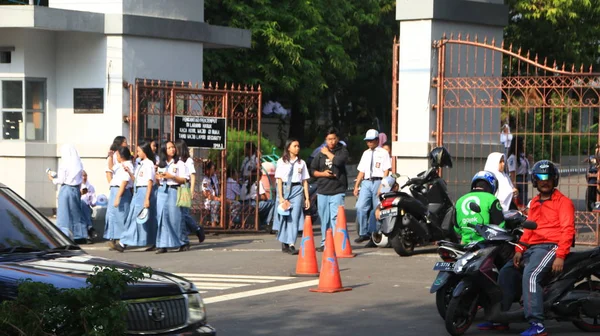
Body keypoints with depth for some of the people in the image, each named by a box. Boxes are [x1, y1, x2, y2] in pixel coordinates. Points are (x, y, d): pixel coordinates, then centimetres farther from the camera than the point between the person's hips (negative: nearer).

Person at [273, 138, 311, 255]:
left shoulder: (301, 163, 10)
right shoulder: (282, 162, 5)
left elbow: (305, 181, 11)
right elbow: (279, 180, 0)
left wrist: (307, 197, 5)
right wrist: (281, 197, -9)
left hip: (297, 190, 1)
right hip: (284, 189, -1)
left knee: (294, 217, -10)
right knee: (284, 217, 3)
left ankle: (291, 245, -17)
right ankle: (284, 245, 13)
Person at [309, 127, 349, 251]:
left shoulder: (342, 151, 5)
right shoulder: (320, 153, 14)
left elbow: (339, 161, -16)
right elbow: (312, 170, 15)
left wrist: (328, 153, -3)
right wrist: (322, 173, -4)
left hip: (337, 191, -4)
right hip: (322, 191, 4)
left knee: (335, 217, -15)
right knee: (324, 218, 8)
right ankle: (325, 243, 16)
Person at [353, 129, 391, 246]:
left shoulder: (383, 153, 2)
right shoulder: (366, 154, 19)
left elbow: (386, 171, -5)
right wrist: (356, 186, 12)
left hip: (378, 182, -5)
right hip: (366, 182, 5)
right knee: (360, 207, -11)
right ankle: (363, 233, -5)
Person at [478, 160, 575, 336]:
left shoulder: (563, 201, -2)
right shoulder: (534, 202, 23)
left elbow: (567, 229, -12)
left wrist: (560, 256, -22)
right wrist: (519, 250, 4)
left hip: (551, 247, -9)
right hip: (532, 248, 9)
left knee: (530, 275, -30)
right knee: (506, 272, 0)